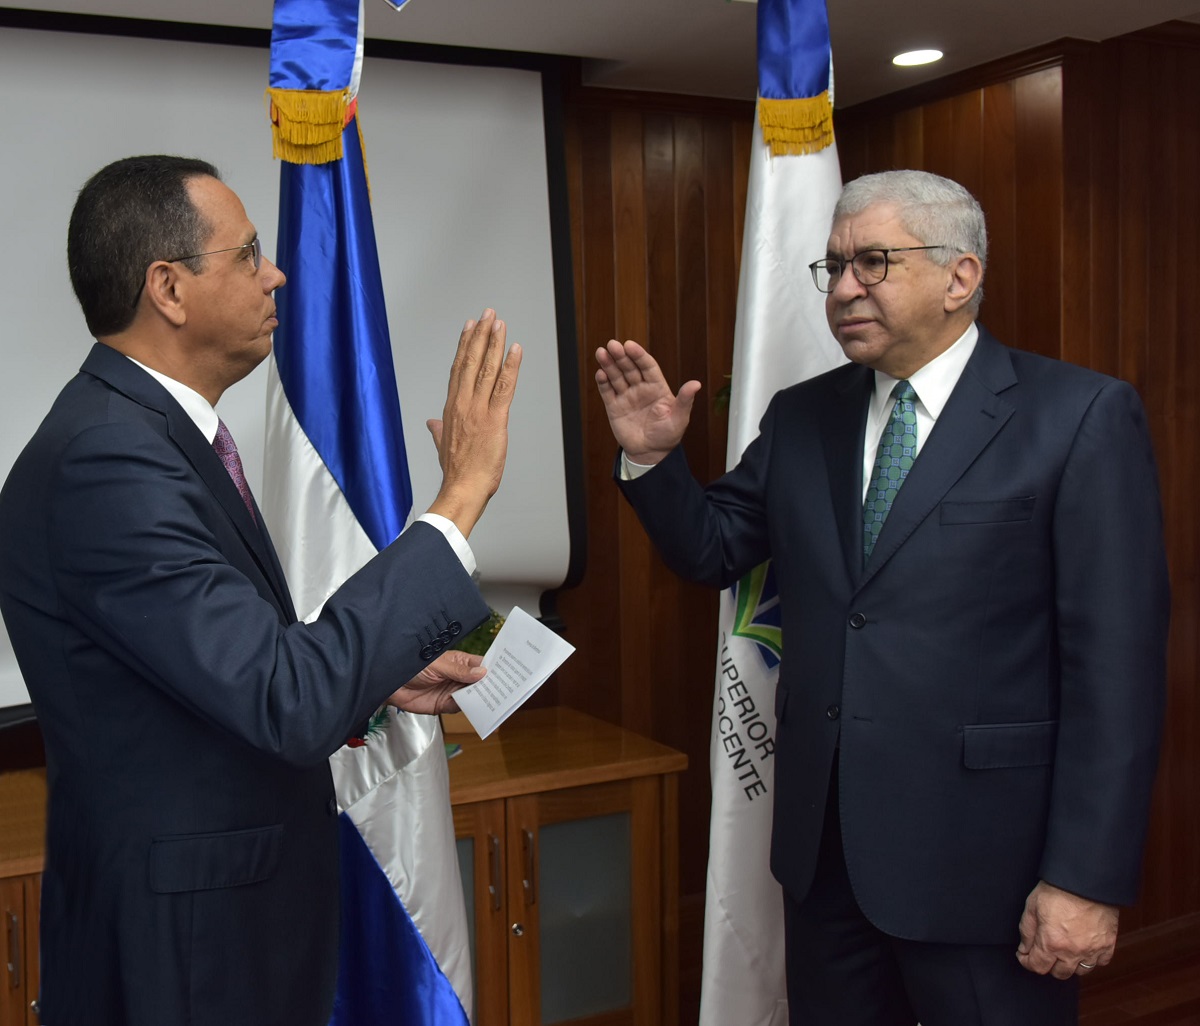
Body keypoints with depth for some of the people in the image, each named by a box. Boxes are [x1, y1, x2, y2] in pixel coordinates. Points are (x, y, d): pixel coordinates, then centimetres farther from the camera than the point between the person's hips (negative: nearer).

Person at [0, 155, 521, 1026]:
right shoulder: (105, 462, -25)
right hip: (183, 937, -9)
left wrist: (379, 676, 5)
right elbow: (290, 705, -31)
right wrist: (462, 495, -28)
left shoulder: (150, 430, 5)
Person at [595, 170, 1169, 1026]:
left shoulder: (1083, 417, -9)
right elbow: (714, 550, 13)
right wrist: (653, 457, -5)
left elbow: (1117, 662, -13)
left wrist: (1088, 880, -15)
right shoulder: (799, 418, 7)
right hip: (822, 846, 5)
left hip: (982, 859, -5)